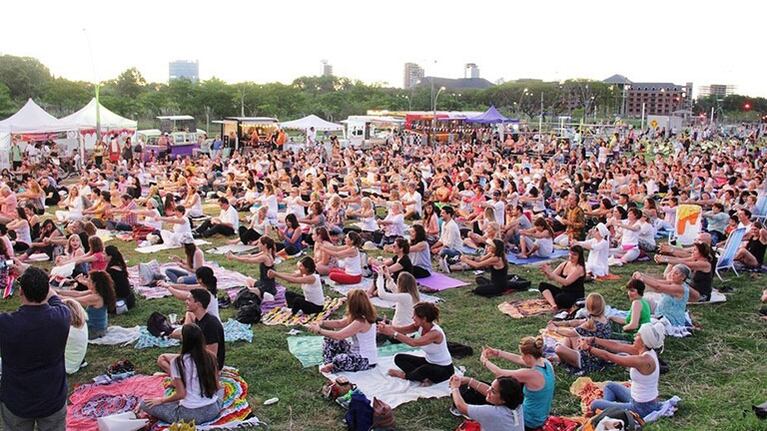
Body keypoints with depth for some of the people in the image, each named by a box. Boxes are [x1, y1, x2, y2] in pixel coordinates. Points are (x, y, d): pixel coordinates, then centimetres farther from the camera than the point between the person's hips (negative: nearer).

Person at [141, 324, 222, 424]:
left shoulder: (178, 361, -16)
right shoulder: (210, 356, -3)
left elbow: (181, 394, -14)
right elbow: (217, 387, 4)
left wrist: (161, 400, 2)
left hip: (191, 415, -4)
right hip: (213, 410, 4)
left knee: (145, 404, 7)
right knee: (220, 389, 37)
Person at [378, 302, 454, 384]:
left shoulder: (435, 333, -33)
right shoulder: (420, 326, -9)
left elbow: (413, 343, -46)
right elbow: (401, 329, -21)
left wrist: (393, 333, -49)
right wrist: (387, 327, -41)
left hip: (444, 369, -8)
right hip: (428, 362, 8)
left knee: (424, 370, -39)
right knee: (399, 358, -3)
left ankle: (405, 375, -8)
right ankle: (424, 378, -13)